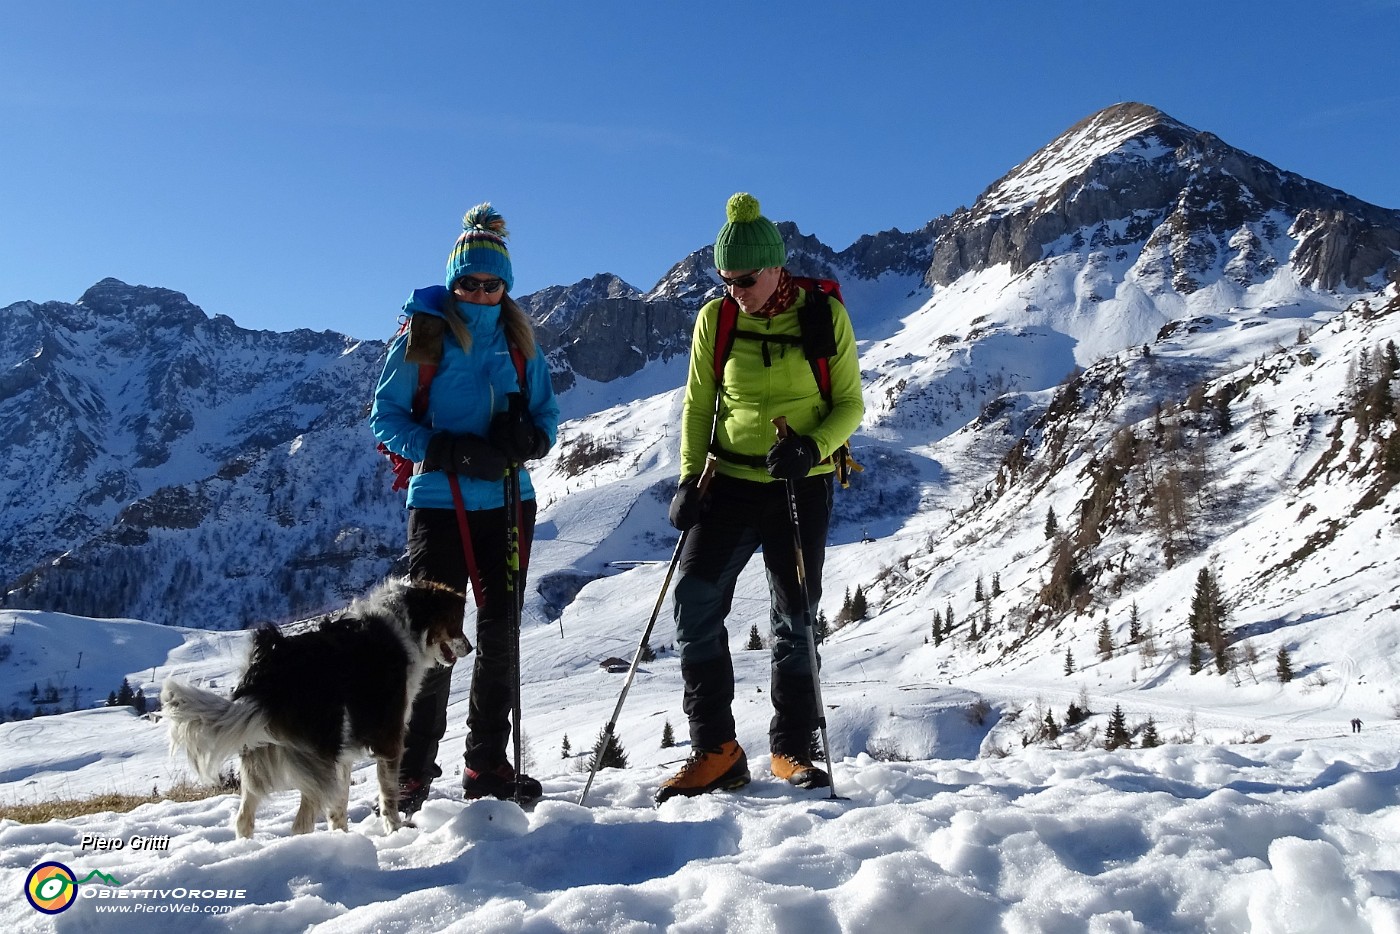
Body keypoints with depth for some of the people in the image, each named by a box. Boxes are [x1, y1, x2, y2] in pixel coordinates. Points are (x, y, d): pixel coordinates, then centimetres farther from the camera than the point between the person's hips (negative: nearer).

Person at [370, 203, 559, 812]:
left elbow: (547, 411, 13)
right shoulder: (422, 335, -1)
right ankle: (413, 772, 5)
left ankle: (488, 764, 17)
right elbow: (385, 417, -3)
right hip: (439, 504, -4)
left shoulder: (518, 340, 10)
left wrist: (528, 436, -11)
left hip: (508, 502, 4)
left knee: (500, 627, 6)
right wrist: (451, 451, -18)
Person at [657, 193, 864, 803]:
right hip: (731, 479, 2)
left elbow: (849, 404, -3)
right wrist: (690, 479, -3)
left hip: (802, 485, -1)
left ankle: (792, 748, 19)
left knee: (795, 618, 4)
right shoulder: (715, 320, -3)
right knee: (695, 599, -11)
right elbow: (699, 406, 6)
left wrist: (810, 446, -22)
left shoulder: (825, 315, -8)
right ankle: (715, 749, -2)